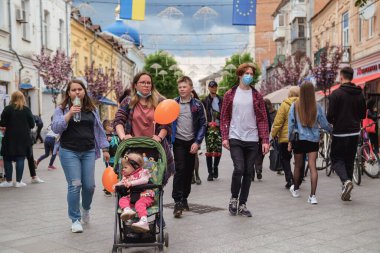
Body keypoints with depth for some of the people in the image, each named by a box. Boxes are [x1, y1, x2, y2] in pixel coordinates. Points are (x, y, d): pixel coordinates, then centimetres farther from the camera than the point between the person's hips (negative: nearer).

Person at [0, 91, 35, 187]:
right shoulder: (27, 110, -1)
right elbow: (32, 125, 1)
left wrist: (10, 124, 12)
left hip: (10, 138, -1)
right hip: (24, 138, 2)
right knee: (20, 159, 6)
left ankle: (8, 181, 12)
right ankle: (18, 181, 7)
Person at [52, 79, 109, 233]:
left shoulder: (92, 109, 12)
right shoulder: (62, 109, 3)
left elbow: (99, 129, 15)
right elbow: (56, 128, -8)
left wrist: (104, 148, 10)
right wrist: (70, 113, -18)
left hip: (88, 152, 3)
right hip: (69, 152, -2)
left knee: (89, 185, 1)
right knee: (74, 185, -6)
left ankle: (85, 208, 33)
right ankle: (75, 220, 8)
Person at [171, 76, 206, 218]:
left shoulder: (197, 105, 2)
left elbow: (202, 125, 1)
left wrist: (197, 142, -7)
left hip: (192, 142, 2)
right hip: (178, 141, -1)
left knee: (189, 171, 8)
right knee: (180, 169, -12)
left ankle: (184, 198, 22)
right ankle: (177, 202, -11)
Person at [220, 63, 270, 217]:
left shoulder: (257, 96, 7)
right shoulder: (230, 94, 4)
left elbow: (263, 119, 4)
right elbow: (224, 117, 4)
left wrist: (265, 140, -4)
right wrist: (224, 137, -6)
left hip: (252, 140, 2)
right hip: (235, 139, -2)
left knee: (248, 173, 5)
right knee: (239, 169, -13)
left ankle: (242, 204, 17)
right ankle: (234, 198, 11)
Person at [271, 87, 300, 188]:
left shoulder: (285, 104, -8)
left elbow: (278, 121, -8)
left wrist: (274, 134, 2)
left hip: (286, 137, -3)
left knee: (285, 159, 8)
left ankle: (289, 179, -5)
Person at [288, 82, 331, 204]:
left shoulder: (295, 106, -6)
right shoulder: (317, 107, -6)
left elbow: (291, 124, -1)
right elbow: (324, 124, 1)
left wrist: (289, 140, 7)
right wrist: (331, 130, 22)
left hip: (298, 139, 1)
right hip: (313, 139, -1)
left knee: (298, 165, 17)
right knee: (313, 166, -3)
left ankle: (295, 189, 37)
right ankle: (312, 196, -10)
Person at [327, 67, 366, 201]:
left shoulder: (336, 94, -12)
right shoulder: (360, 94, 6)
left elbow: (330, 115, -14)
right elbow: (363, 115, 11)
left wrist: (333, 122, 8)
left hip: (340, 132, -5)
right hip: (354, 132, 5)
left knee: (336, 159, 6)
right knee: (350, 160, 13)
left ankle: (346, 180, -19)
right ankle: (346, 192, 15)